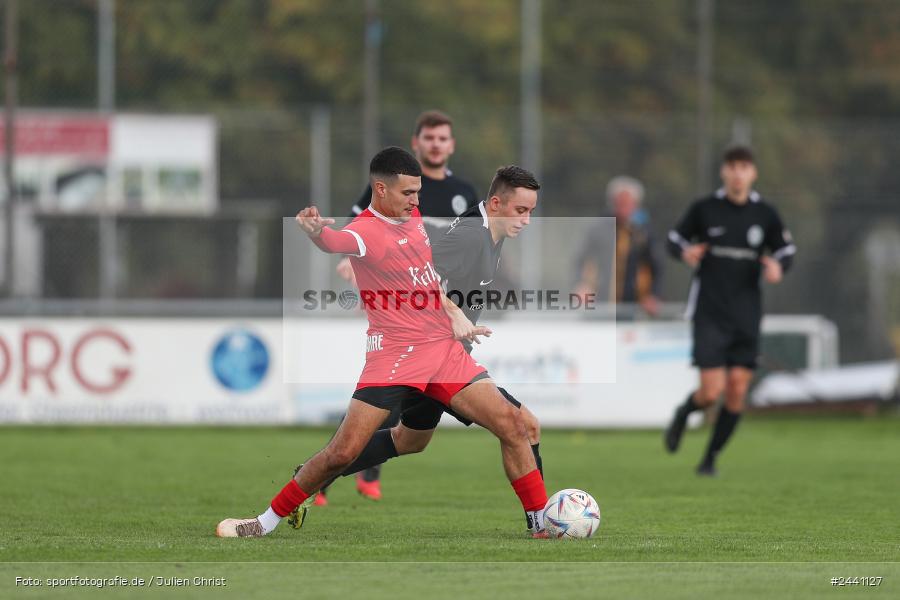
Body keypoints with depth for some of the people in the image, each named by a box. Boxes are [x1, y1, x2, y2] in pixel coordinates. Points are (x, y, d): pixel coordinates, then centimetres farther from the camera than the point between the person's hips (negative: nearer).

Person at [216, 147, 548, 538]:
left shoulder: (413, 216, 9)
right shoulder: (366, 231, -16)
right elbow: (338, 242, -43)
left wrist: (454, 313, 18)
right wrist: (316, 232, -65)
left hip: (445, 349, 6)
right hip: (394, 355, -6)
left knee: (511, 425, -4)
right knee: (343, 452, -9)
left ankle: (542, 524, 8)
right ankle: (267, 522, 8)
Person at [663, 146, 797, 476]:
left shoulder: (765, 214, 3)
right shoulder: (704, 208, -3)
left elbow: (786, 248, 14)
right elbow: (676, 237, 8)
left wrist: (778, 265, -8)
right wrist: (685, 252, -14)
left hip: (746, 315, 2)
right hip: (709, 312, -2)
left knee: (737, 390, -3)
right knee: (711, 391, -12)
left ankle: (711, 457, 14)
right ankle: (683, 414, 24)